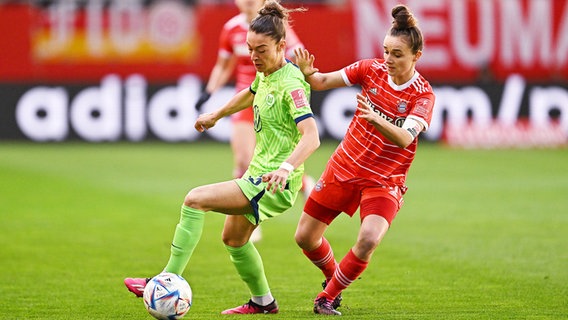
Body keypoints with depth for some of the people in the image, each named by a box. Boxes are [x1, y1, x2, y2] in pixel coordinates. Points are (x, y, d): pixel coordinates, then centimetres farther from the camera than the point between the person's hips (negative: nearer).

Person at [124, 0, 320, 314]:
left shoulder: (291, 83, -22)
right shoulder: (266, 72, 5)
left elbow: (311, 135, -34)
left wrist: (287, 166, -49)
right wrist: (216, 115, 40)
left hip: (275, 183, -10)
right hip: (258, 171, 10)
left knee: (195, 200, -21)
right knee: (233, 238, 25)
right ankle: (263, 302, 45)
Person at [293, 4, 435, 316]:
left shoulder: (423, 96, -16)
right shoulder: (372, 69, -6)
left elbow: (404, 138, -32)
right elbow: (323, 82, -2)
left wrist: (375, 118, -51)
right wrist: (307, 72, -26)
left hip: (384, 181, -4)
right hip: (343, 169, 4)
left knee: (368, 240, -27)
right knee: (305, 237, 6)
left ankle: (328, 296, -4)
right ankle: (332, 274, 38)